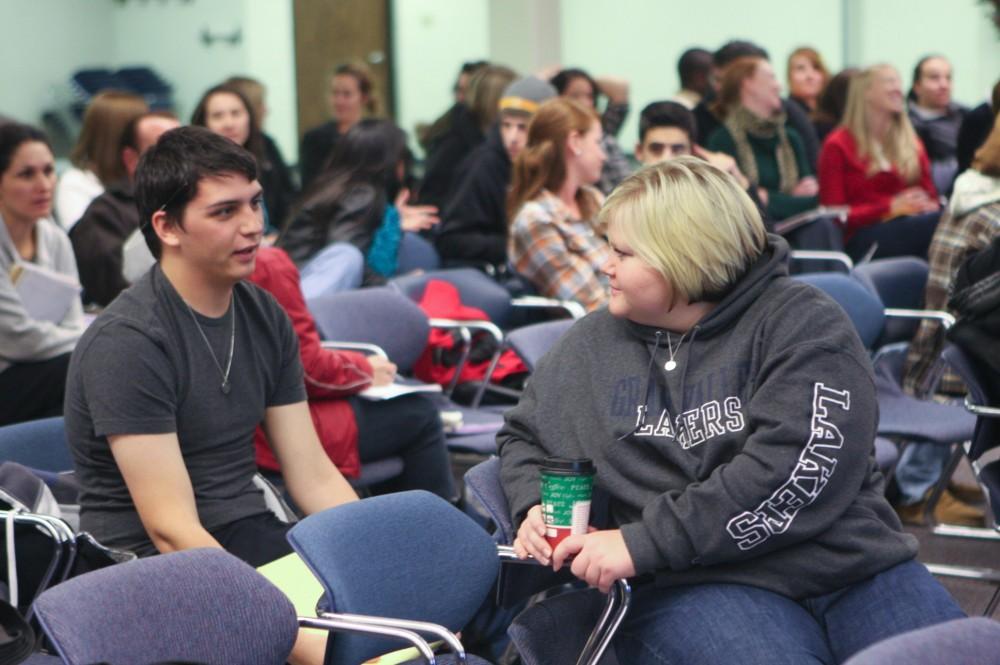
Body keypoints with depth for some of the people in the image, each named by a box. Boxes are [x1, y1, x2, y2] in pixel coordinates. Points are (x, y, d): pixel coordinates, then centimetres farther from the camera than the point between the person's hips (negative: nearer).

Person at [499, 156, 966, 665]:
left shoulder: (801, 324, 1)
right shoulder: (595, 343, 15)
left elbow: (797, 468, -13)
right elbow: (522, 435, 30)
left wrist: (642, 542, -17)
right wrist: (536, 506, 5)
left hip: (856, 567, 0)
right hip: (692, 585, 0)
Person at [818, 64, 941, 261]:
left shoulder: (911, 143, 26)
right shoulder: (838, 146, 10)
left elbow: (930, 198, 25)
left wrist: (929, 206, -2)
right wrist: (890, 208, -11)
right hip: (863, 239, -5)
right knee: (937, 222, -37)